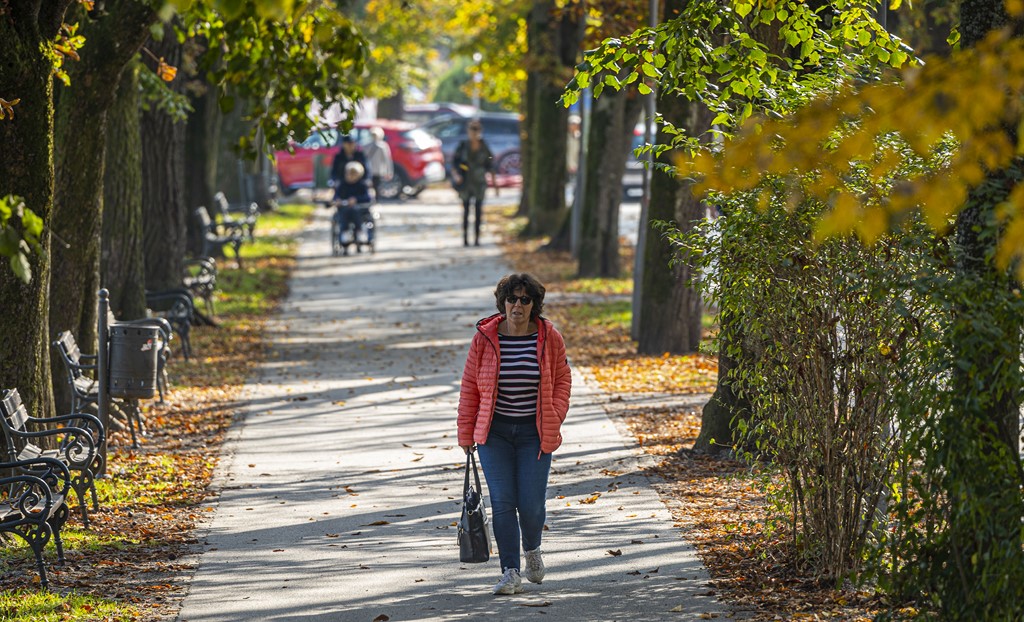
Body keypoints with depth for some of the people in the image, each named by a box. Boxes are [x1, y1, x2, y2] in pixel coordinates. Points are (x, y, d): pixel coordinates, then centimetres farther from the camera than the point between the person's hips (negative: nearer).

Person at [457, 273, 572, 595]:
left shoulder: (550, 338, -2)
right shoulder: (484, 338, -3)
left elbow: (562, 379, 8)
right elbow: (470, 387, 4)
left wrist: (555, 417, -5)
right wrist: (466, 433, 4)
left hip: (534, 433, 0)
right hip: (494, 432, 0)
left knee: (531, 505, -3)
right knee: (502, 502, -8)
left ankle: (532, 548, 30)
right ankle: (511, 573, -4)